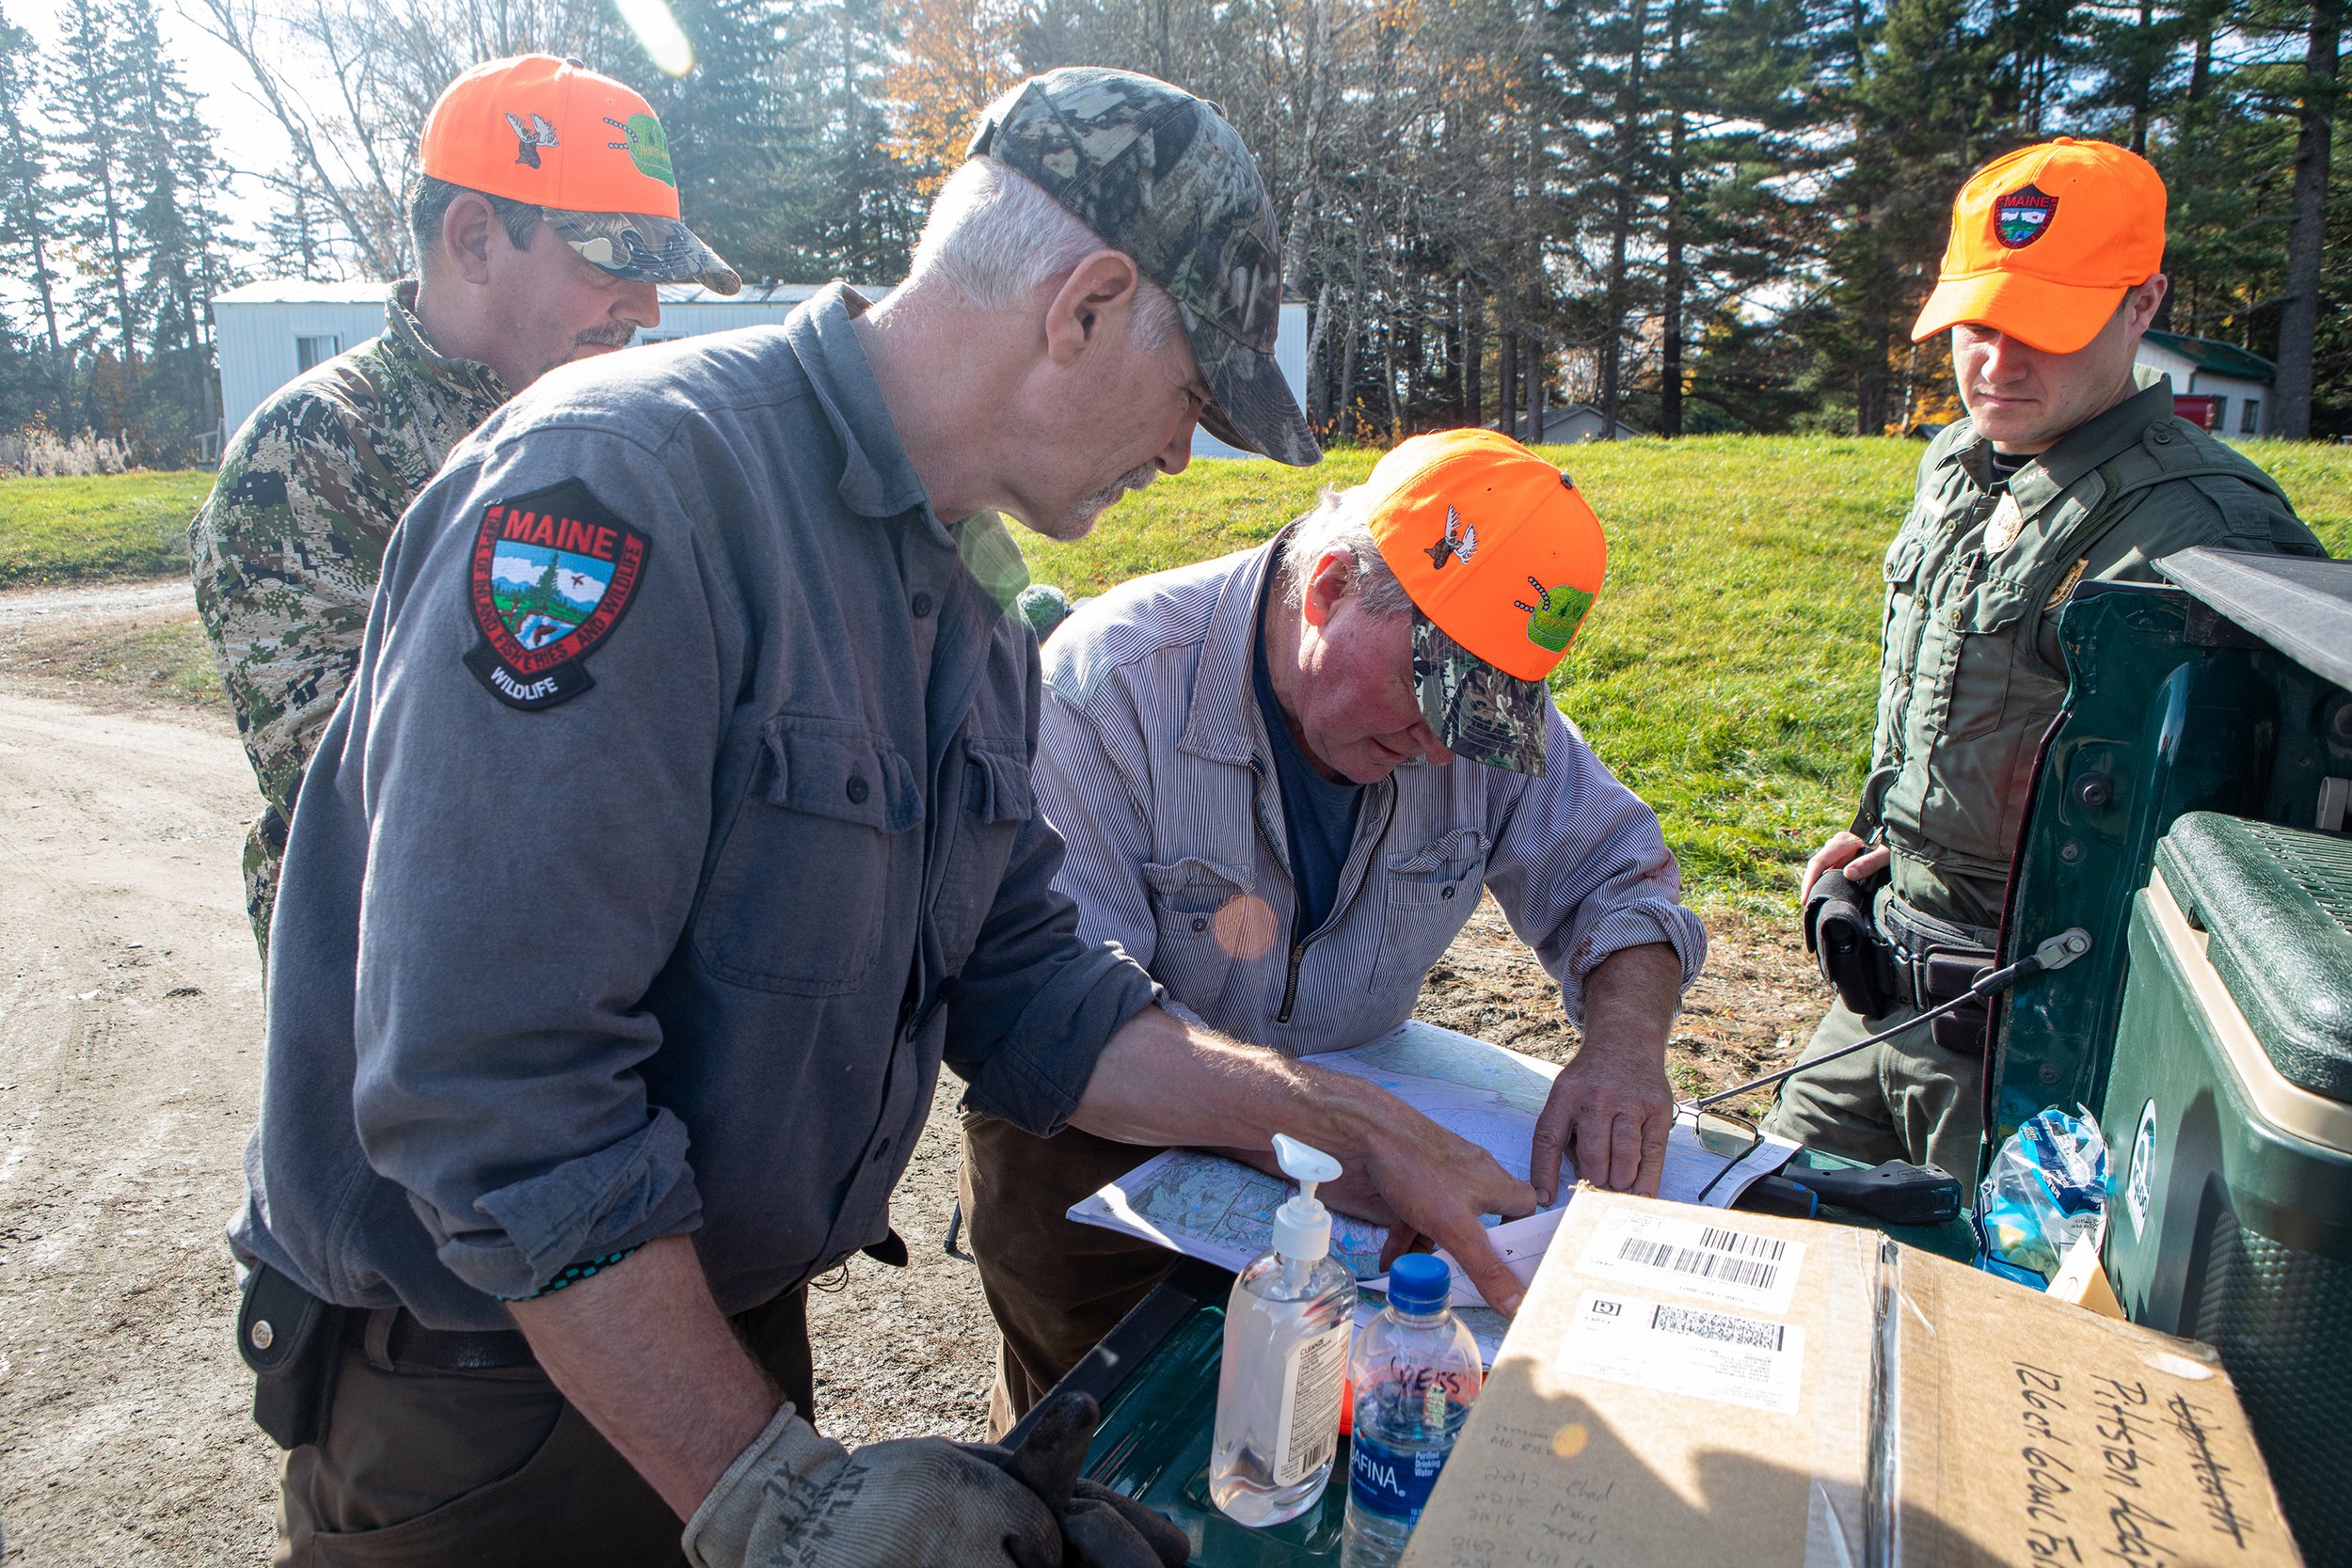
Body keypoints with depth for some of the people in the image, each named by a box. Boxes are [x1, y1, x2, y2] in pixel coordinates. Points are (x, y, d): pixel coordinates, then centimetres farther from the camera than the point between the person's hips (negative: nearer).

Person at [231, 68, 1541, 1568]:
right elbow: (494, 1093, -30)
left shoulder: (969, 610, 2)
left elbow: (1026, 997, 3)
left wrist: (1351, 1123, -2)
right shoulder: (627, 484, -26)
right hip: (474, 1379, -7)